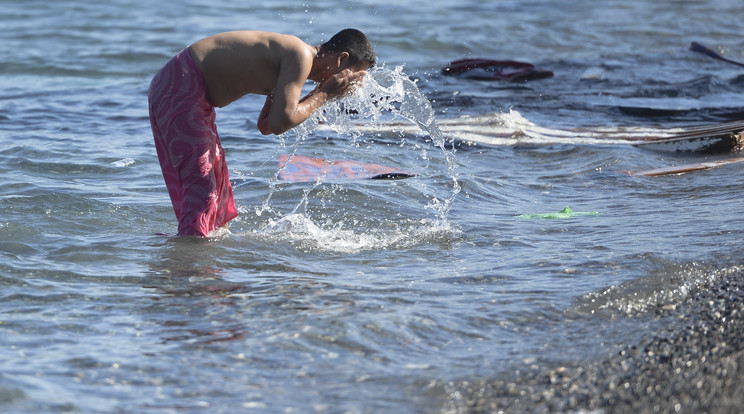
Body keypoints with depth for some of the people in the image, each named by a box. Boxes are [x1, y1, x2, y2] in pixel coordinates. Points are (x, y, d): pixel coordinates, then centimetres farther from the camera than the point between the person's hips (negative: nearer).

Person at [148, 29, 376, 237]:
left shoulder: (289, 60, 13)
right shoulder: (301, 57, -17)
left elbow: (265, 125, 20)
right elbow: (280, 123, -25)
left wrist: (315, 96, 11)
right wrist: (324, 95, -11)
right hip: (181, 87, -10)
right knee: (200, 183, -12)